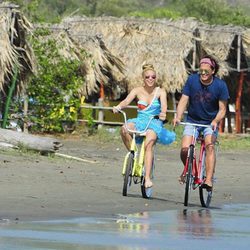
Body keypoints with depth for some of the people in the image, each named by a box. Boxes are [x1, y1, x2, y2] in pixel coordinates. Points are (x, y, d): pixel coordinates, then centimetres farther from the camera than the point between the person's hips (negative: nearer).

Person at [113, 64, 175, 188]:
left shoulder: (160, 91, 0)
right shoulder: (138, 91, 4)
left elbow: (164, 105, -17)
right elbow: (126, 101, -11)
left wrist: (163, 114, -41)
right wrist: (118, 107, -34)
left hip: (154, 123, -2)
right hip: (140, 121, 2)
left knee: (149, 144, -31)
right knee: (124, 129, -32)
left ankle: (147, 178, -32)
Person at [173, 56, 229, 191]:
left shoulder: (220, 85, -11)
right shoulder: (192, 80, -8)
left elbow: (222, 109, -8)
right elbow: (183, 101, -6)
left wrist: (216, 121, -27)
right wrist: (178, 117, -23)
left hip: (210, 123, -1)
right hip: (192, 121, 1)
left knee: (209, 145, -29)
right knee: (185, 149, -17)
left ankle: (209, 180, -33)